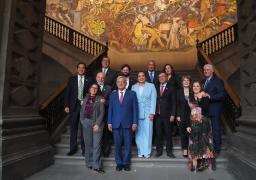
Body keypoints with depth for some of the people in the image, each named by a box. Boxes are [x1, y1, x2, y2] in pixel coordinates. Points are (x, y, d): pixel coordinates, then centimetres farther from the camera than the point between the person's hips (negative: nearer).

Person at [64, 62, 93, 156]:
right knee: (73, 127, 7)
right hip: (74, 105, 1)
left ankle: (84, 148, 20)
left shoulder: (89, 79, 4)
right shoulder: (72, 79, 6)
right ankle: (73, 148, 19)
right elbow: (67, 93, 3)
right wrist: (66, 105, -4)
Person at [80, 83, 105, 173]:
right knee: (88, 144, 9)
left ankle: (96, 165, 3)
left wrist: (97, 124, -13)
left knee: (96, 144, -5)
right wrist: (82, 120, 1)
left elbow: (102, 112, -5)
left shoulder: (100, 99, 1)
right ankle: (89, 163, 23)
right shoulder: (85, 99, 13)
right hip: (86, 123, 3)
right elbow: (82, 111, 14)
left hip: (97, 123, -3)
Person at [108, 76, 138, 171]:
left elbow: (135, 109, 1)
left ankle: (126, 163, 22)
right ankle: (119, 163, 23)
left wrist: (135, 122, -5)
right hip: (116, 123, 2)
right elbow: (110, 109, 9)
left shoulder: (132, 94, 4)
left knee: (128, 144, 6)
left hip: (127, 123, -1)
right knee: (117, 144, 7)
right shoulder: (113, 94, 11)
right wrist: (109, 122, 2)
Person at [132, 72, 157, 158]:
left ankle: (147, 152, 10)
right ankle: (140, 152, 14)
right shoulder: (134, 87, 11)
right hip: (137, 113, 2)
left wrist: (152, 113, -7)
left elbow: (153, 100, 0)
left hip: (148, 113, -1)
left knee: (148, 133, -1)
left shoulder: (151, 86, 5)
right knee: (139, 133, 3)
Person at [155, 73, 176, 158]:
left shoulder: (171, 89, 5)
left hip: (167, 115, -2)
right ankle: (159, 151, 18)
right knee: (158, 133, 6)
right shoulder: (156, 88, 12)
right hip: (157, 114, 2)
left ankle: (169, 151, 17)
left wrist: (173, 114, -7)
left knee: (168, 133, 4)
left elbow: (173, 102, 1)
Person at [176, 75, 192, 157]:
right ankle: (185, 150, 16)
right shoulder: (179, 92, 3)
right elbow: (177, 104, 1)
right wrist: (178, 116, -5)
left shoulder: (192, 92, 3)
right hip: (182, 115, 0)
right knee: (183, 133, 5)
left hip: (191, 115, 0)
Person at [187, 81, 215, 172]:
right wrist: (188, 125, 2)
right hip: (193, 124, 3)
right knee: (194, 143, 3)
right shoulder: (190, 99, 10)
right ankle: (194, 163, 10)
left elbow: (205, 108, -19)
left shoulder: (205, 97, -1)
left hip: (203, 123, -3)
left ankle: (203, 162, 8)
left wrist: (200, 98, -21)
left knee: (203, 142, -1)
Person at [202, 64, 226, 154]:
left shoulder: (218, 81, -6)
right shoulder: (203, 81, 15)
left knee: (215, 129, 2)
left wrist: (209, 96, -24)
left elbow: (222, 95, -16)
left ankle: (217, 149, 15)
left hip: (214, 110, -6)